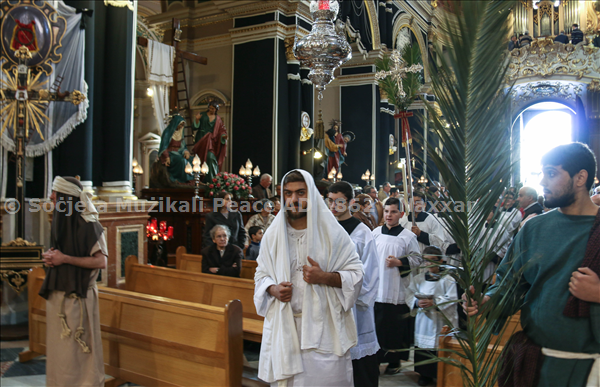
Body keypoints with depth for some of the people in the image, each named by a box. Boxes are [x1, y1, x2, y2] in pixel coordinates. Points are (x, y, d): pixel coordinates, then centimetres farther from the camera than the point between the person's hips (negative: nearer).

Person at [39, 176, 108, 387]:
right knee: (59, 343, 14)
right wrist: (51, 257, 3)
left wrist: (64, 259, -19)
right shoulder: (60, 220, 11)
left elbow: (100, 261, -18)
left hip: (78, 294, -8)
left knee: (76, 346, 0)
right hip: (58, 292, 8)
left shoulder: (88, 224, -14)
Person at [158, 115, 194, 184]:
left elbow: (183, 146, 18)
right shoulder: (168, 132, -7)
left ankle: (190, 178, -24)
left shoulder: (180, 132, 14)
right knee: (181, 160, -36)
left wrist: (186, 152, -4)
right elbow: (164, 146, -11)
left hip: (178, 153, 6)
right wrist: (167, 157, -22)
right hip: (169, 154, -6)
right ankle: (181, 180, -28)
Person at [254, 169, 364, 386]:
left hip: (323, 327, -2)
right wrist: (274, 289, -9)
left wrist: (325, 277, -18)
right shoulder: (273, 234, 5)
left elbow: (356, 274, -2)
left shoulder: (331, 231, -3)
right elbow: (261, 274, 13)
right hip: (284, 328, 2)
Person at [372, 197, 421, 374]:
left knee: (395, 327, 5)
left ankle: (394, 361, 20)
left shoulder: (408, 236, -3)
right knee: (376, 325, 6)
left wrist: (399, 262, -13)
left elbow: (417, 259, 1)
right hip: (376, 288, 2)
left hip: (396, 291, -2)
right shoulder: (375, 233, 5)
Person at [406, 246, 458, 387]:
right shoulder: (418, 279, 8)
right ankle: (425, 374, 21)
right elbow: (410, 295, 7)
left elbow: (451, 299, -9)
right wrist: (417, 302, -14)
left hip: (441, 322, -4)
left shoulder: (447, 280, -4)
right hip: (423, 321, 4)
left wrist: (434, 303, -20)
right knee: (423, 347, 6)